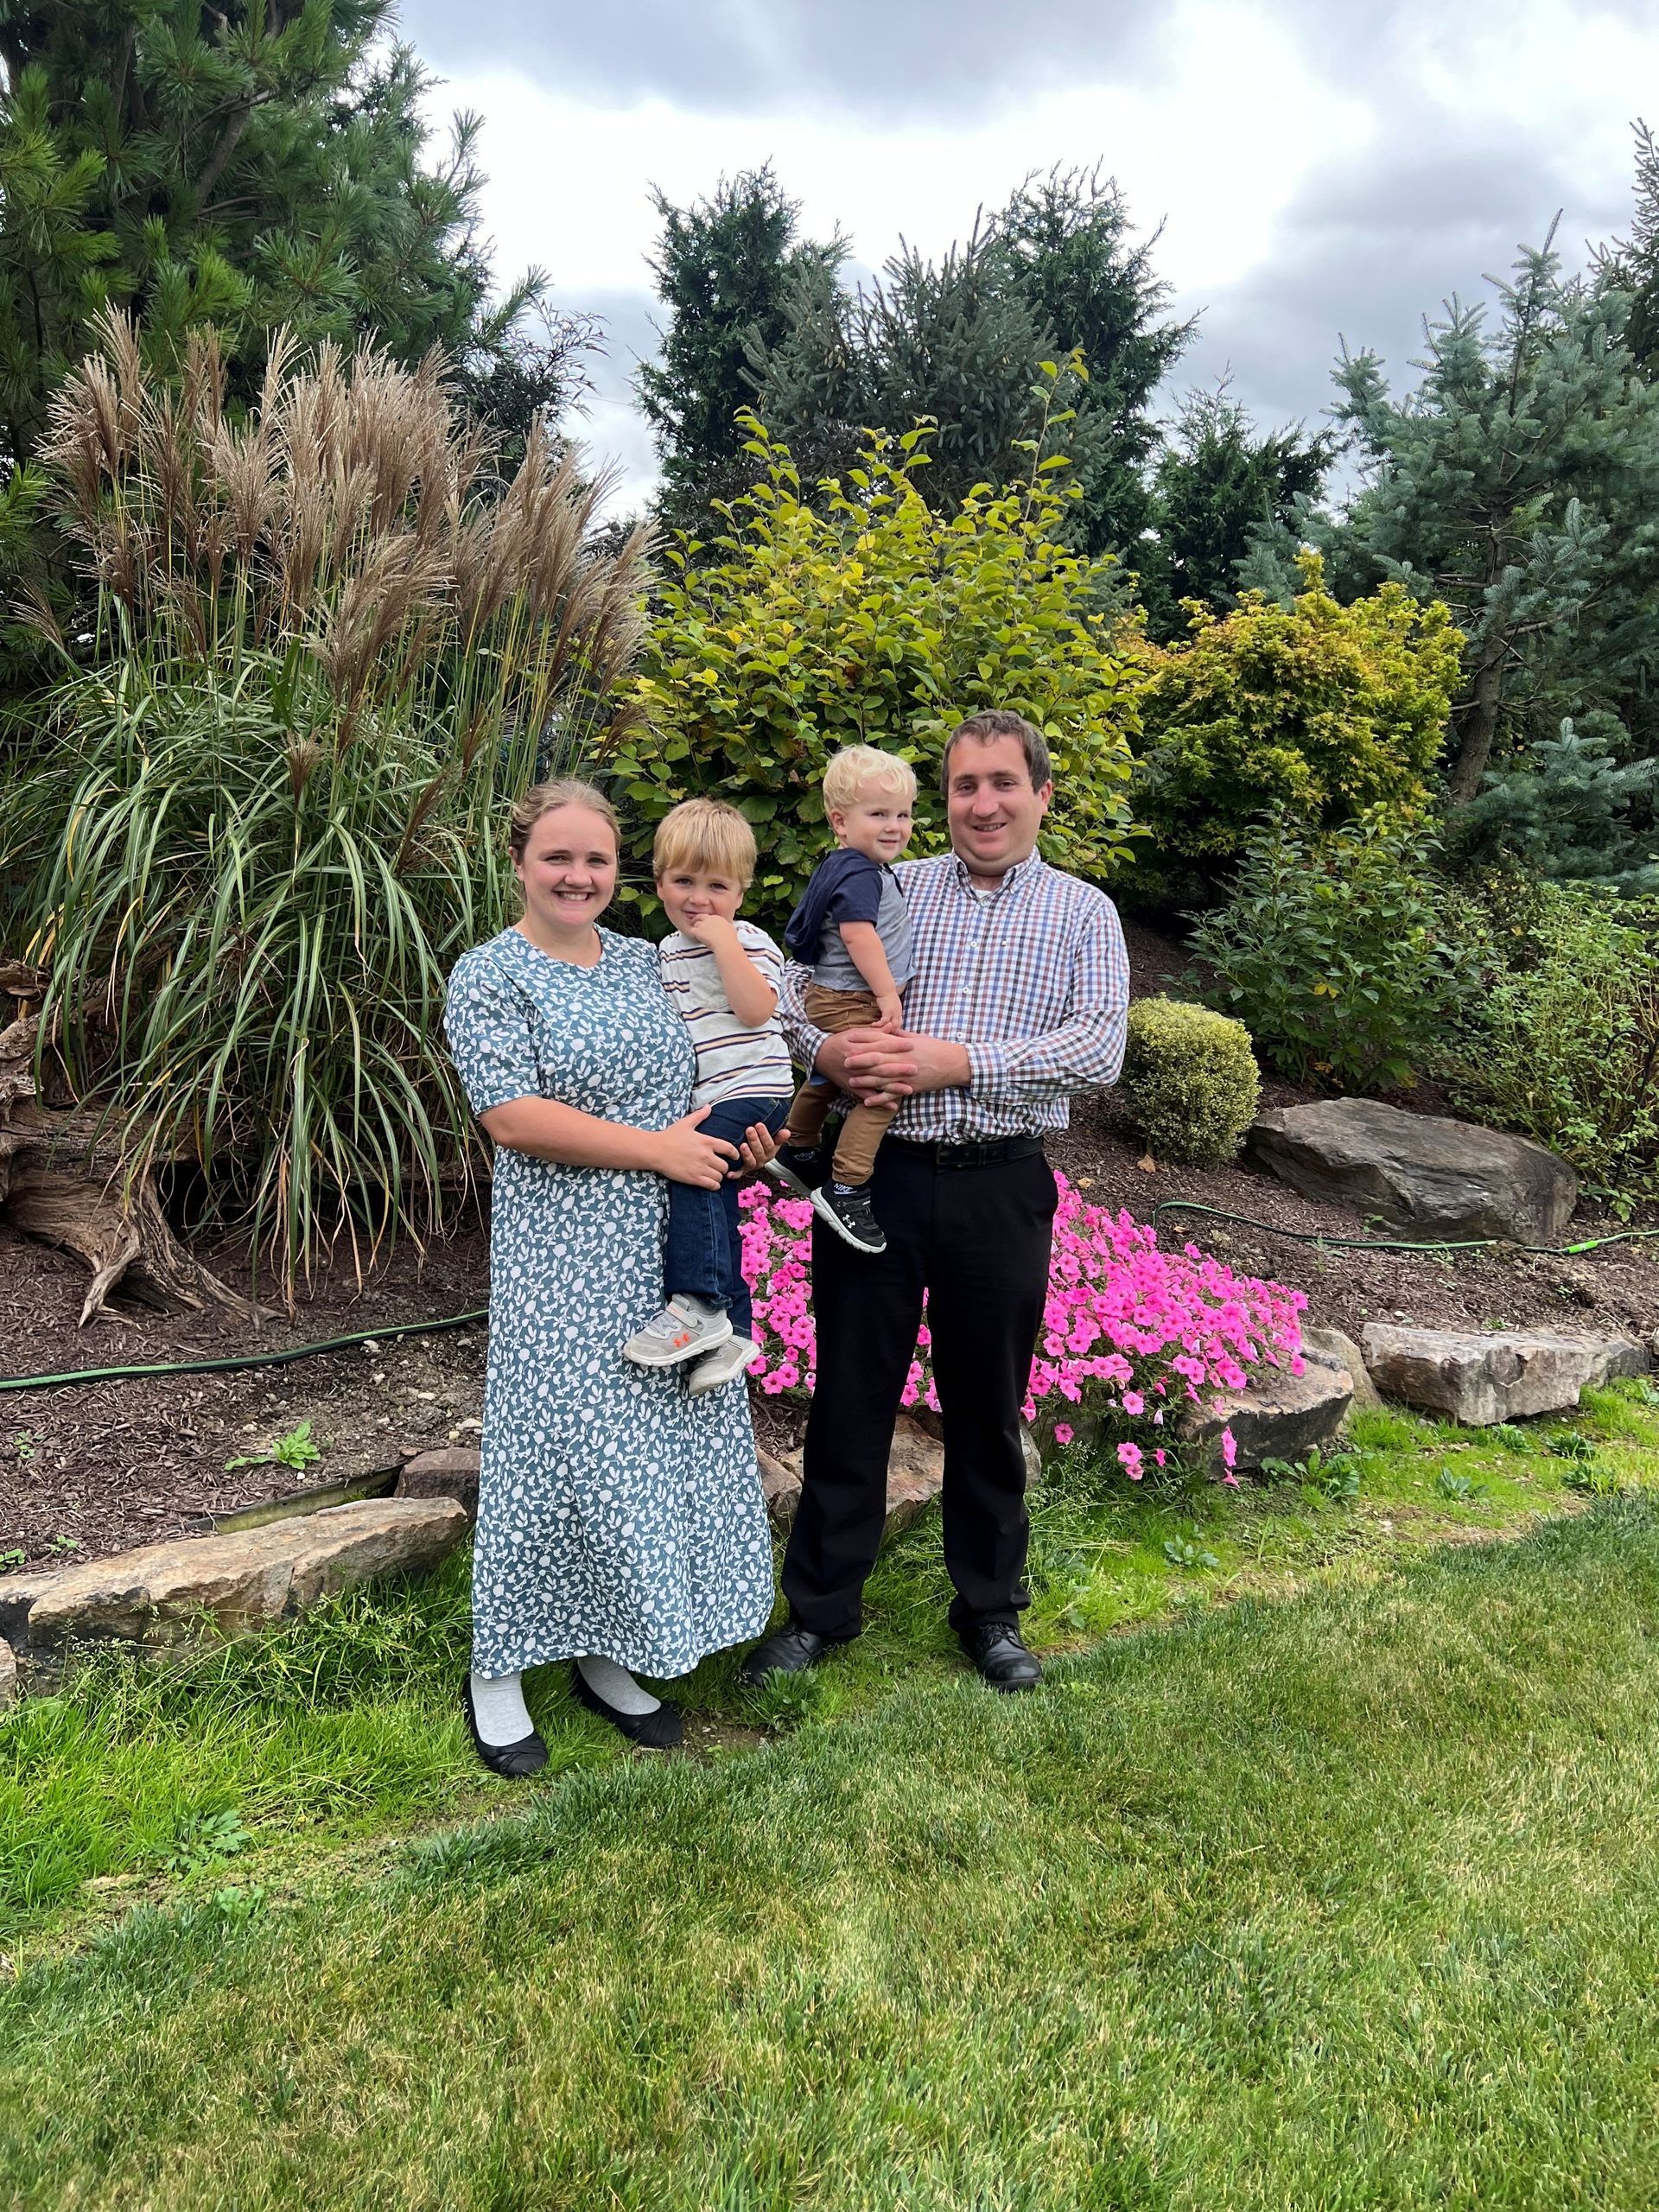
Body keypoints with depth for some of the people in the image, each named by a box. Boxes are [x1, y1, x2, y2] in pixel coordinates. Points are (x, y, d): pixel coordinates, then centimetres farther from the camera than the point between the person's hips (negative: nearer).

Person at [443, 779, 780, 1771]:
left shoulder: (645, 961, 12)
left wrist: (740, 1133, 1)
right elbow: (514, 1118, -16)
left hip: (668, 1252, 6)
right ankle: (498, 1670, 20)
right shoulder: (489, 976, -6)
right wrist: (656, 1148, -17)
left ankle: (606, 1657, 27)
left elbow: (701, 1076, 22)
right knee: (554, 1445, -1)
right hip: (561, 1258, -6)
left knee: (660, 1445, 10)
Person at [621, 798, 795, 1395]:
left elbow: (756, 1009, -22)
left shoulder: (748, 941, -4)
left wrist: (724, 942, -20)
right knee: (712, 1196, 4)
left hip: (752, 1089, -8)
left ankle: (699, 1304, -23)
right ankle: (733, 1329, 9)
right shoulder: (666, 952, 17)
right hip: (701, 1100, 8)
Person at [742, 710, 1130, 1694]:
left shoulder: (1084, 913, 5)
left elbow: (1100, 1047, -8)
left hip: (1000, 1188, 0)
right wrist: (828, 1049, -15)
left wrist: (960, 1062, -18)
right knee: (850, 1397, 8)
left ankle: (992, 1609, 32)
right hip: (875, 1175, 1)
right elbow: (790, 991, 8)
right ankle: (820, 1608, 25)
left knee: (988, 1409, 12)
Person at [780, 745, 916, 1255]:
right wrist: (888, 993, -26)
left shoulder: (861, 869, 14)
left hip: (834, 998, 11)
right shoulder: (859, 874, -19)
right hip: (851, 1003, -11)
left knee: (827, 1078, 26)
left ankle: (797, 1151, 44)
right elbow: (858, 933, -27)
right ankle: (846, 1189, -14)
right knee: (881, 1089, -15)